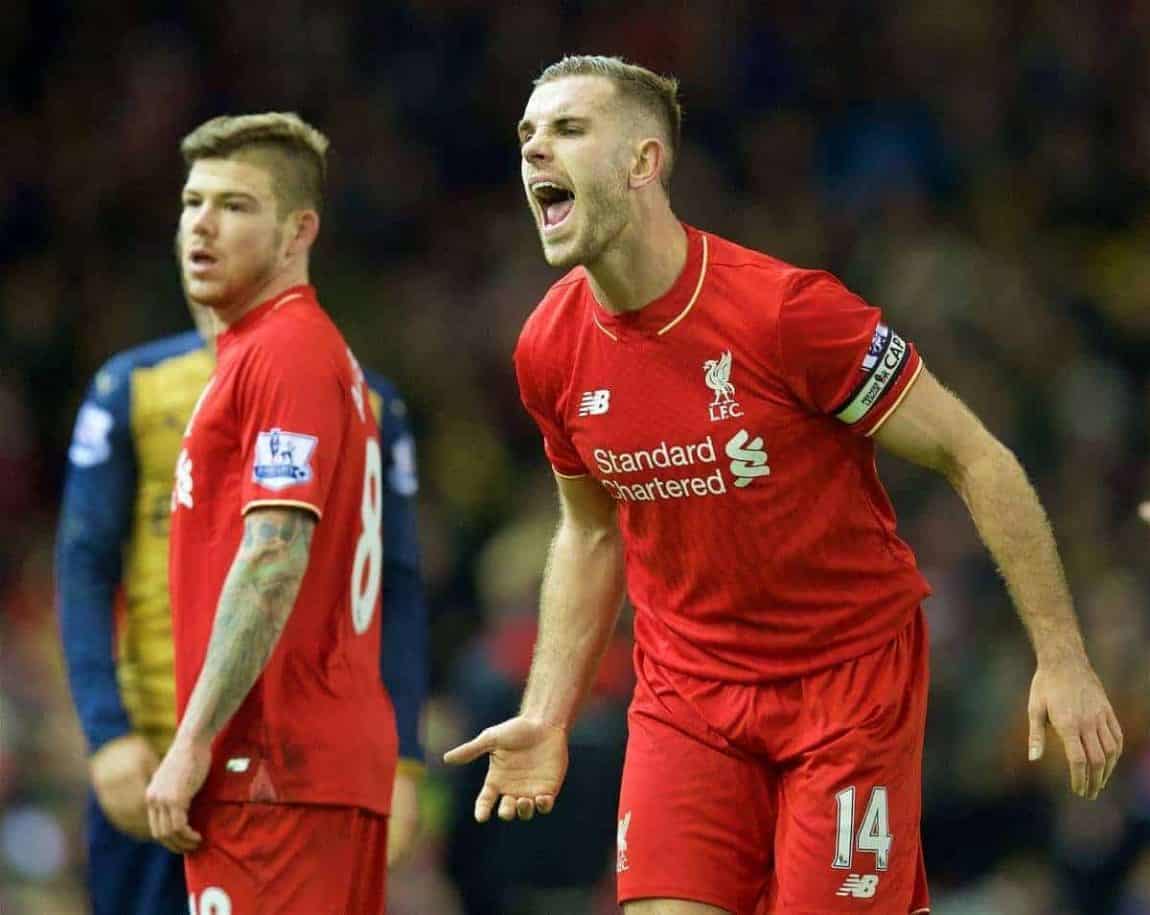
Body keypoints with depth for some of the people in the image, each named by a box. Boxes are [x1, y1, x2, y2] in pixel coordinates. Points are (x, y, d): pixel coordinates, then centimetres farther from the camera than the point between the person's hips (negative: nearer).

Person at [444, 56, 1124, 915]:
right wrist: (546, 716, 8)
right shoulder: (550, 350, -3)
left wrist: (1062, 658, -15)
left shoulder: (786, 311, -20)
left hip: (852, 675, -4)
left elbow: (976, 458, -12)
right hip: (687, 685, 4)